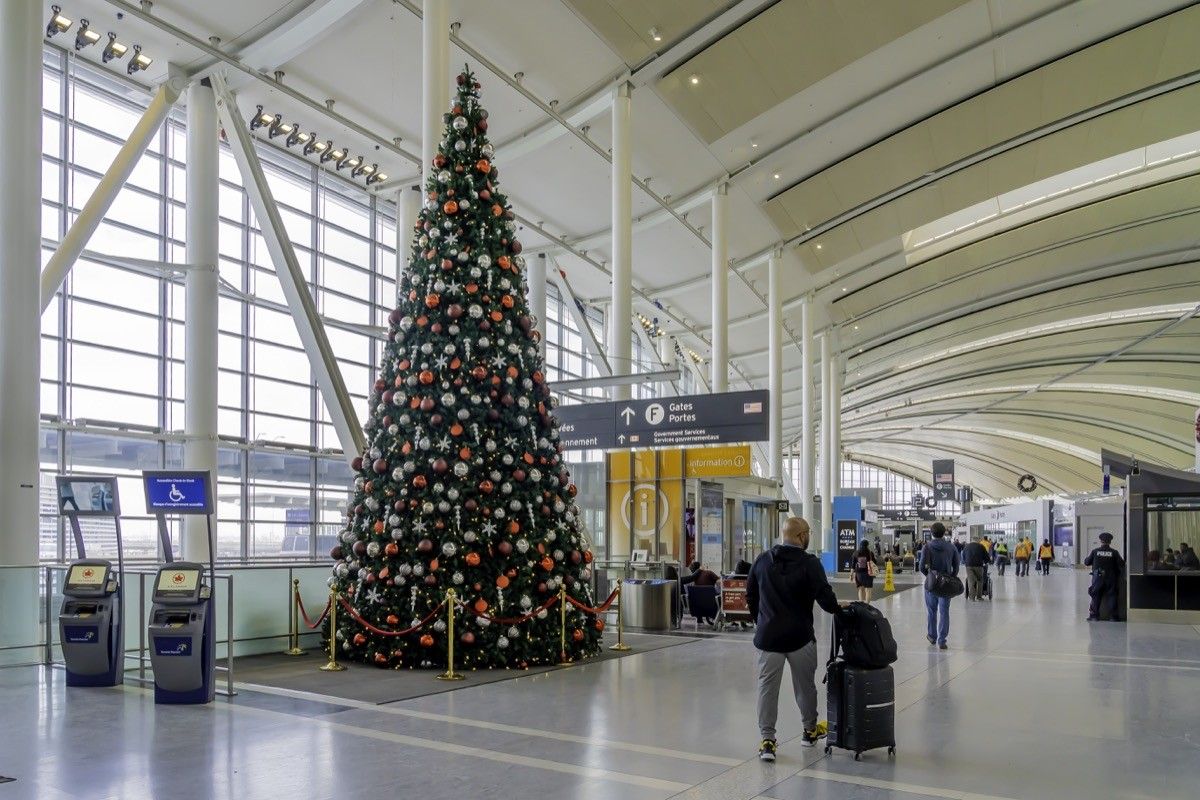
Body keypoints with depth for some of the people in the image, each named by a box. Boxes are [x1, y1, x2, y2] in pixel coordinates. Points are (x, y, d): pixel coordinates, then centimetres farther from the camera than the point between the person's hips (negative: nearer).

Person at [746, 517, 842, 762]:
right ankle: (810, 730, 32)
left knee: (767, 687, 4)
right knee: (805, 684, 16)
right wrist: (837, 609, 7)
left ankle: (767, 739, -1)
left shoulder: (762, 561, 4)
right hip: (800, 636, -2)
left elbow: (750, 595, 11)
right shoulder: (810, 563, -10)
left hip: (768, 636, 2)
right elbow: (825, 597, -14)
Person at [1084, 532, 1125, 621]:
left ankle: (1094, 615, 6)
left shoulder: (1095, 552, -2)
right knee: (1112, 596, 7)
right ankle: (1113, 615, 5)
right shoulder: (1114, 553, -4)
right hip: (1111, 578, 0)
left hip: (1097, 578, 0)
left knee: (1096, 597, 8)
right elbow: (1122, 565, -6)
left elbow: (1086, 563, 5)